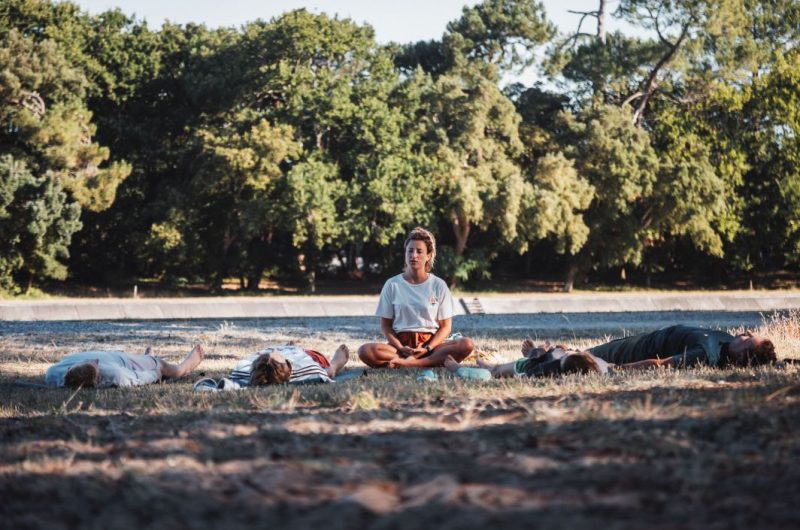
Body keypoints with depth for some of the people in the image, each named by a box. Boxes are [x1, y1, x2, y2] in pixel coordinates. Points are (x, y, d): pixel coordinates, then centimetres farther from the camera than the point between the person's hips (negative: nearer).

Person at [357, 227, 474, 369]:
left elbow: (445, 326, 5)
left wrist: (427, 348, -14)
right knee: (365, 351, -31)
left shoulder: (438, 285, 7)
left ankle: (410, 363, -39)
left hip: (431, 343, 0)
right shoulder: (392, 285, 7)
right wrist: (400, 348, -13)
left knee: (466, 345, -29)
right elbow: (385, 325, 7)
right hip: (401, 343, 0)